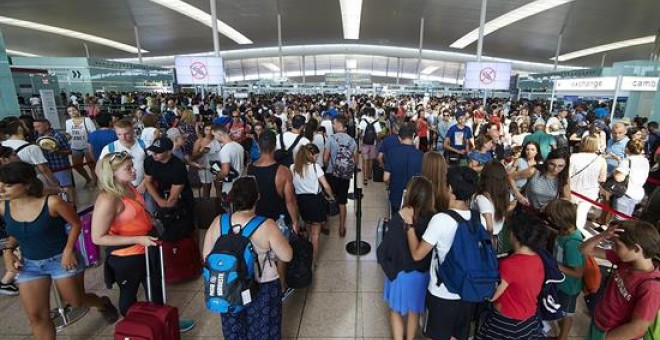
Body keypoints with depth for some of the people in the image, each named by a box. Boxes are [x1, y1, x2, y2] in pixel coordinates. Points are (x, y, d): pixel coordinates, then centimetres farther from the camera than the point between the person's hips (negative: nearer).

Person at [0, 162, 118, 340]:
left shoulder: (52, 203, -23)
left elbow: (76, 223, -9)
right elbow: (16, 232, 12)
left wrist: (68, 250, -16)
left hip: (61, 259, -4)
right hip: (29, 265, 5)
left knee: (77, 301, 12)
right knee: (36, 316, 8)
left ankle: (103, 304, 46)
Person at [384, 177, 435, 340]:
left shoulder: (398, 218, -24)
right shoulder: (432, 218, -17)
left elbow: (390, 250, -16)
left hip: (402, 272, -3)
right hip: (423, 273, 3)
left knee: (396, 310, 20)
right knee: (414, 310, 26)